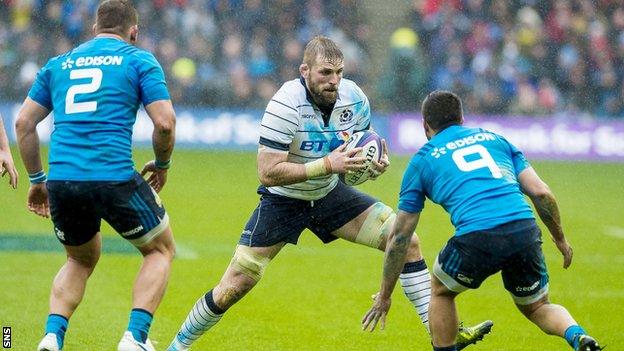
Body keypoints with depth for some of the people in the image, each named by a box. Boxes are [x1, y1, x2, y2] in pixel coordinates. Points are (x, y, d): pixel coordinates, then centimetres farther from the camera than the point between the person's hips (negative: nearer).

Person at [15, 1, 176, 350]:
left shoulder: (58, 63, 19)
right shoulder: (139, 60, 7)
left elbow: (24, 122, 16)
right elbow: (165, 122, -3)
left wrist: (37, 180, 23)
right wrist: (162, 164, 15)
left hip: (61, 180, 4)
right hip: (114, 176, -4)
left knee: (81, 259, 29)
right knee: (161, 250, 18)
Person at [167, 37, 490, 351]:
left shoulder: (354, 98, -12)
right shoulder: (285, 105, -28)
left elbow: (362, 152, 7)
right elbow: (267, 172, -31)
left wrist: (378, 164, -17)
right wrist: (327, 164, -36)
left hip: (329, 195, 5)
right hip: (282, 201, -5)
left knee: (407, 241, -7)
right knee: (235, 286, -9)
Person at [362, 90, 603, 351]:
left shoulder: (422, 160, 20)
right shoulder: (493, 138, 26)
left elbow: (399, 238, 22)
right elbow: (541, 193, 15)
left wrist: (384, 296, 29)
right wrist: (560, 239, 29)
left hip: (476, 239, -3)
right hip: (525, 231, 3)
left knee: (441, 290, 28)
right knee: (537, 308, 23)